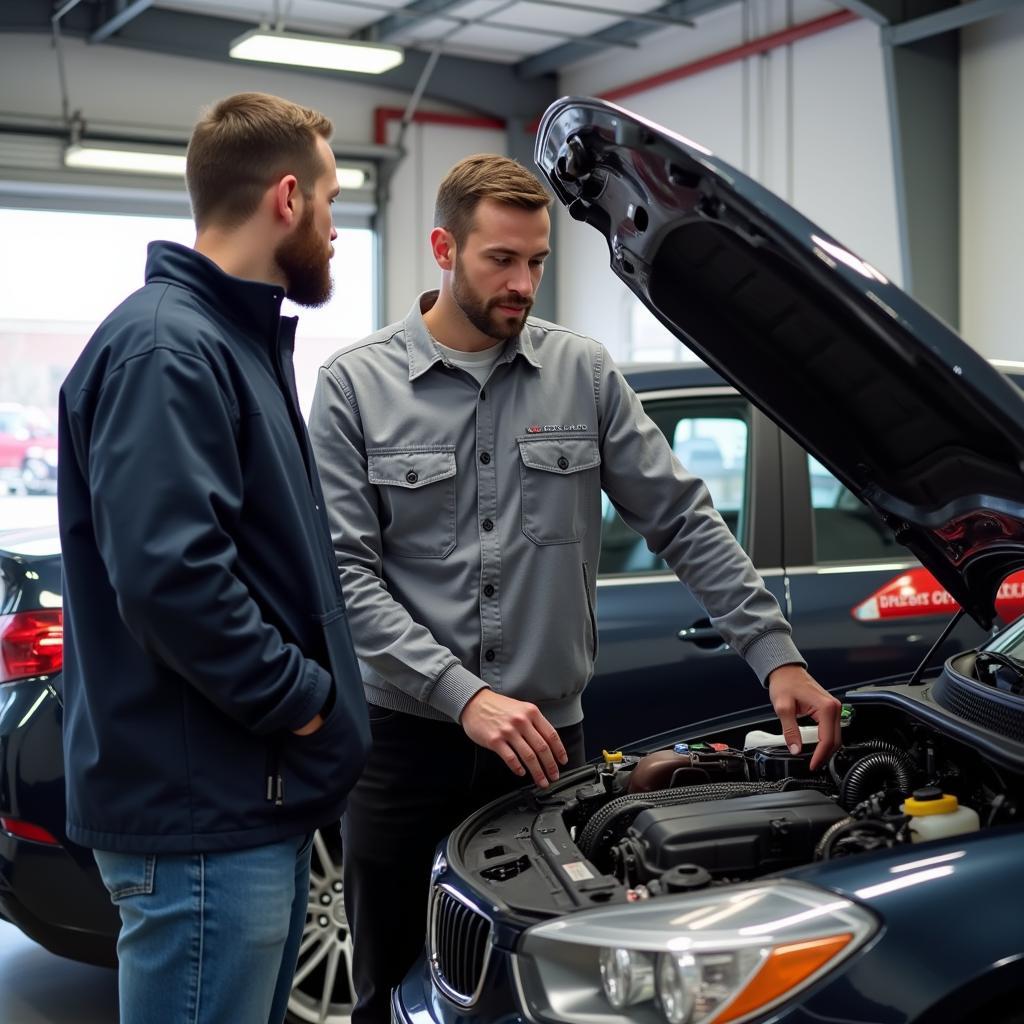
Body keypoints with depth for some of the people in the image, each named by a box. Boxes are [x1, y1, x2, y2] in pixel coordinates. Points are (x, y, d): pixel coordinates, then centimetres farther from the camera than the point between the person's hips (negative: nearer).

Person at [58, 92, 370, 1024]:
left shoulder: (242, 343, 16)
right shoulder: (166, 350, -17)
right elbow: (171, 578, -28)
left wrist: (310, 690, 12)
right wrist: (300, 697, -16)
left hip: (262, 804, 10)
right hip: (202, 813, -10)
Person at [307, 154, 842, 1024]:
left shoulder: (585, 374, 3)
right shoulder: (356, 385, -4)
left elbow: (685, 521, 3)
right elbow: (346, 573, -10)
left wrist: (776, 655, -7)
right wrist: (464, 695, -20)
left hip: (548, 735, 2)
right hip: (406, 737, -1)